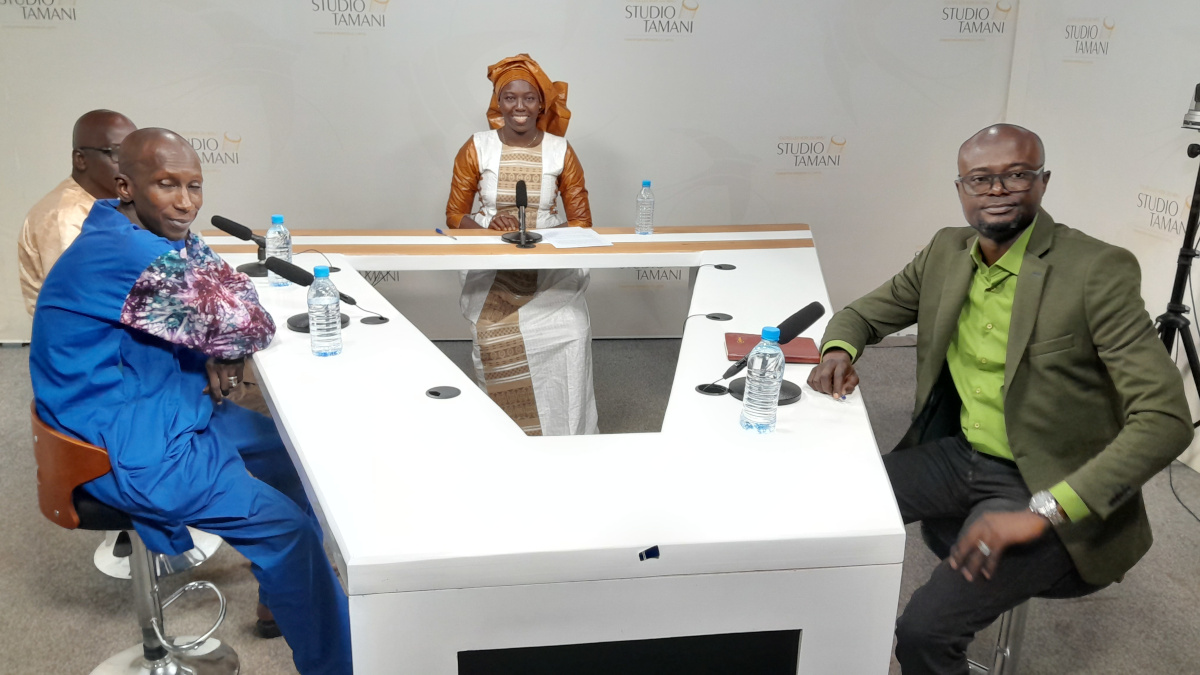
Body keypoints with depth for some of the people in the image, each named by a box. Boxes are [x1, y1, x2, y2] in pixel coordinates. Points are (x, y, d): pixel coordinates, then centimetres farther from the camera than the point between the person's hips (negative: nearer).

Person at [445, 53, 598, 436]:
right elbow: (455, 215, 7)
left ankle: (563, 434, -7)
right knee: (496, 336, -28)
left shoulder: (561, 151, 5)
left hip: (551, 266, 0)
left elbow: (581, 220, 7)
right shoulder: (476, 149, 3)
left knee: (568, 335, -28)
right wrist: (488, 226, -16)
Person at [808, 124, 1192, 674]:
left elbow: (1166, 418, -24)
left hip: (1044, 485, -6)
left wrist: (1043, 512, -33)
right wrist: (838, 351, -12)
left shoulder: (1098, 271, -18)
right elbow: (864, 313, 14)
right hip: (960, 455, 7)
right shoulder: (947, 251, 2)